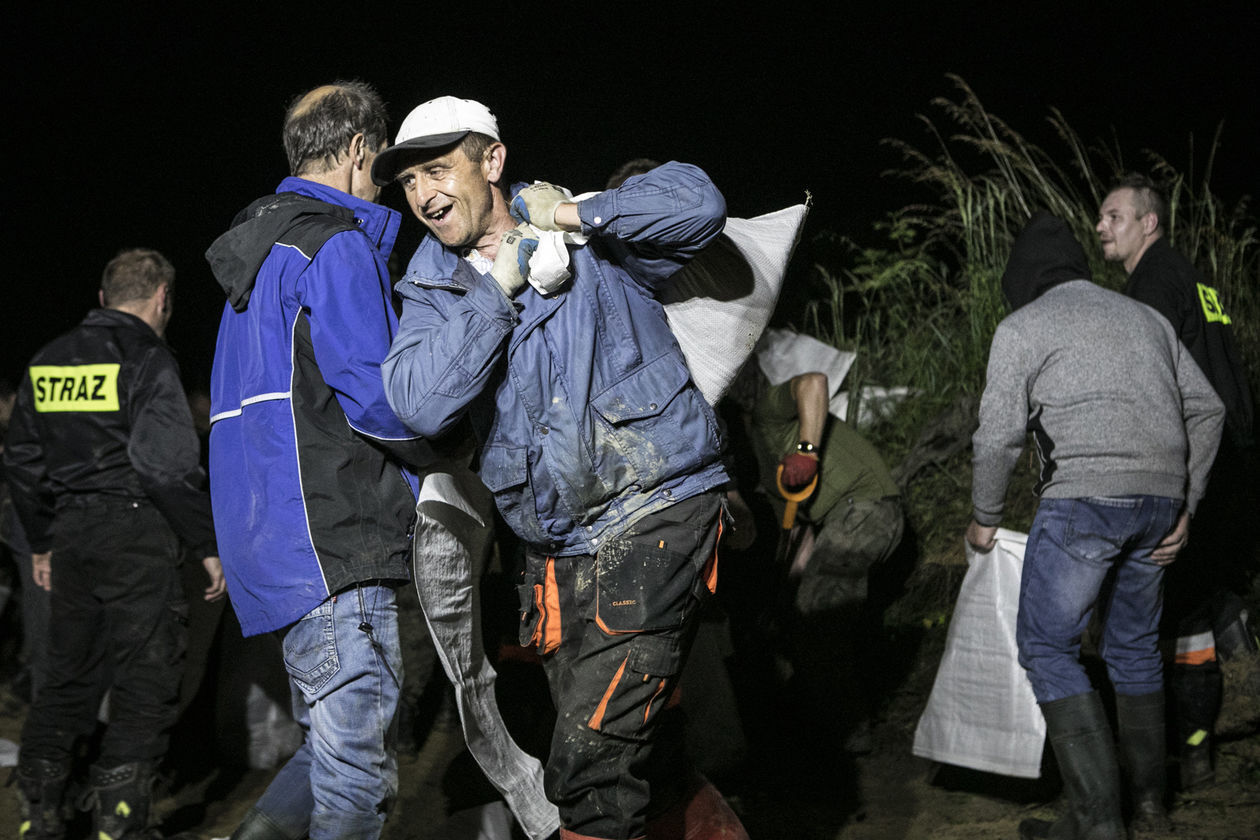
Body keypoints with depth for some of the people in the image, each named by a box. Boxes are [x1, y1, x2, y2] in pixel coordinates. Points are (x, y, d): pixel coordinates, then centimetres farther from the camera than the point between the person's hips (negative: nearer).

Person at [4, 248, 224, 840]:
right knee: (146, 683, -1)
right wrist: (209, 546, -9)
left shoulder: (49, 360, 13)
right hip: (136, 534, -7)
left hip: (71, 533, 7)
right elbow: (167, 466, -16)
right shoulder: (148, 359, -9)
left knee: (68, 678, 15)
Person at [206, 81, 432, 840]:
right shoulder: (338, 247, -8)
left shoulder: (264, 249, 24)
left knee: (339, 750, 15)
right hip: (335, 545, -10)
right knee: (359, 776, -9)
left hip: (275, 544, 10)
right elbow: (375, 398, -16)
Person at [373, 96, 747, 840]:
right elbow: (423, 404, -10)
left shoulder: (585, 240, 1)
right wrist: (498, 286, -11)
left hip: (650, 517, -6)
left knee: (592, 764, -14)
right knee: (642, 765, 16)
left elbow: (696, 203, -14)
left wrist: (577, 215, -12)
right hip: (558, 549, 6)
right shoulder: (433, 290, 10)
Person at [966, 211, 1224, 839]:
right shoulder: (1146, 317, 22)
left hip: (1083, 497, -6)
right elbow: (1206, 410, 17)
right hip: (1160, 495, 6)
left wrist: (984, 519, 11)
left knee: (1047, 646, 0)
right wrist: (1186, 506, 19)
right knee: (1134, 644, 20)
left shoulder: (1022, 326, 5)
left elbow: (999, 435, -2)